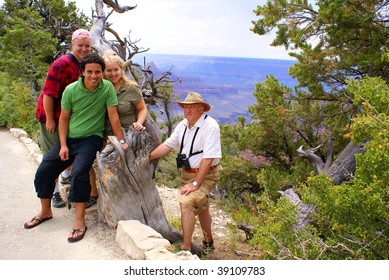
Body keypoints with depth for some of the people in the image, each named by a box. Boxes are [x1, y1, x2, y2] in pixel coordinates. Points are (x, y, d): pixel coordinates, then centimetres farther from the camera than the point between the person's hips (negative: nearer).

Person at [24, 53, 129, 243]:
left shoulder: (107, 87, -10)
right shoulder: (71, 90, -4)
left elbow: (113, 116, -9)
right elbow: (64, 118, 2)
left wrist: (121, 141, -12)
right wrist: (63, 145, -5)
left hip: (91, 139, -4)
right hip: (69, 137, 4)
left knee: (79, 172, -28)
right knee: (43, 170, 1)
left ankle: (80, 221, -14)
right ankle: (45, 211, 25)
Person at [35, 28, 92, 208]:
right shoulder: (62, 64, -24)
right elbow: (48, 93, -24)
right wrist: (50, 119, -22)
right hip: (52, 114, -7)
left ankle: (66, 176, 47)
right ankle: (54, 192, 16)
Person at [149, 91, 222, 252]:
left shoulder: (210, 126, -21)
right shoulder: (183, 125, 3)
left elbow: (208, 158, -26)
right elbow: (168, 145, 6)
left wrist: (195, 183, -26)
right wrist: (147, 157, -2)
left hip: (205, 175, -8)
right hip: (187, 173, 8)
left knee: (186, 202, -24)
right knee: (201, 207, 22)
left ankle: (185, 248, -12)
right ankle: (208, 243, 44)